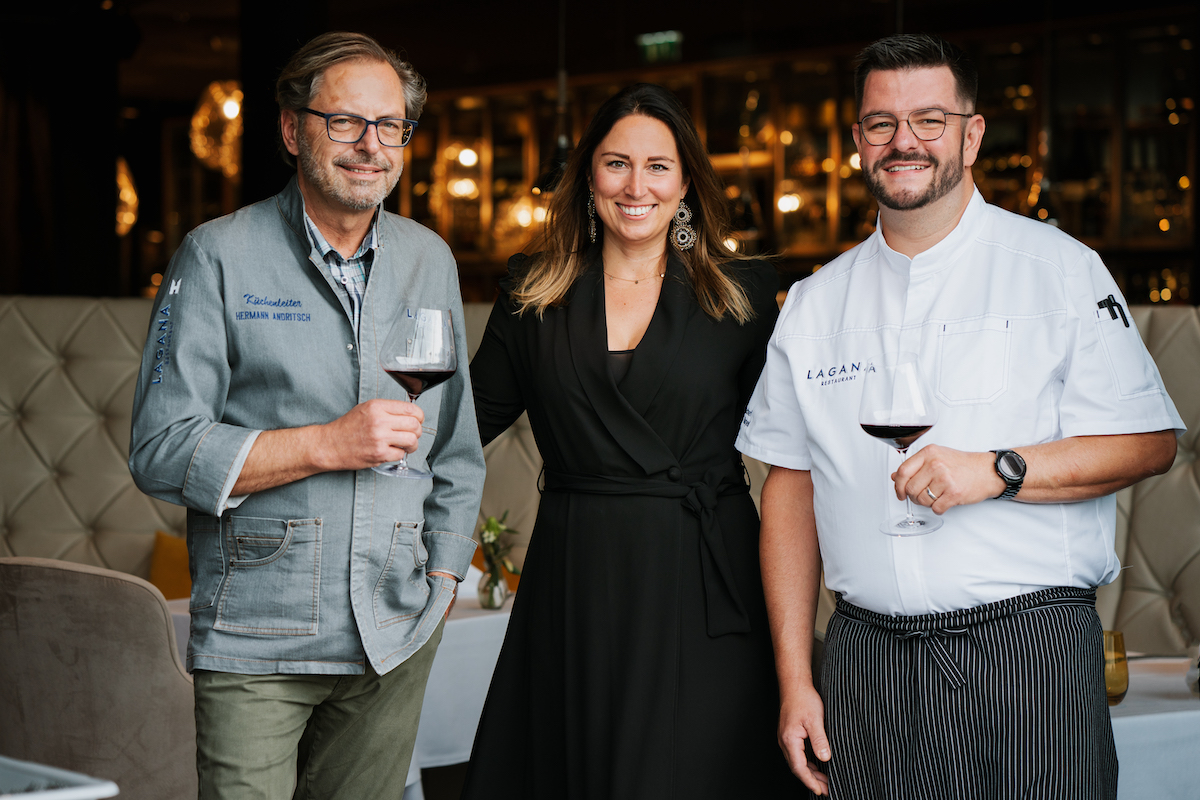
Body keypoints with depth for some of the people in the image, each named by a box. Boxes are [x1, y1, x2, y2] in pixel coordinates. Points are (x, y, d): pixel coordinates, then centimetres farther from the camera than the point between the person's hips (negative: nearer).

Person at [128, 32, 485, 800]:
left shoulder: (430, 260, 12)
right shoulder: (218, 257, -3)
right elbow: (161, 450, -9)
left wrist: (442, 578, 10)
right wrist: (327, 445, -16)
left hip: (396, 640, 4)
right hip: (255, 640, -4)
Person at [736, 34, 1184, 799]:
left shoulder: (1060, 269, 1)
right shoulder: (815, 304, 11)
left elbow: (1149, 442, -2)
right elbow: (790, 486, 11)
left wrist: (997, 471, -17)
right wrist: (794, 681, 5)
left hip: (1030, 652, -3)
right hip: (868, 664, 3)